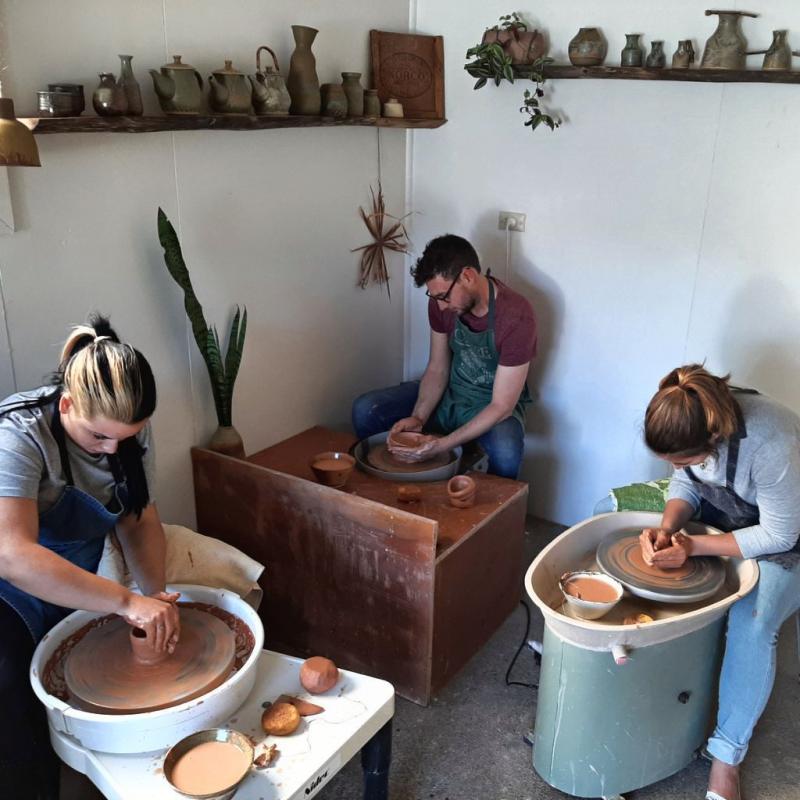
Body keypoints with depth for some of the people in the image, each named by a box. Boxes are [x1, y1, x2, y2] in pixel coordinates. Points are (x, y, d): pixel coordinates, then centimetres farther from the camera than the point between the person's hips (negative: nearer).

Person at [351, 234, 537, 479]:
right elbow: (437, 369, -2)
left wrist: (443, 445, -34)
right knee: (365, 410, -11)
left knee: (506, 452, -39)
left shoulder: (516, 316, -29)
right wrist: (418, 418, -19)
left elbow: (501, 405, -26)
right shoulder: (442, 302, -13)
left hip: (494, 404, -5)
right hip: (450, 392, 5)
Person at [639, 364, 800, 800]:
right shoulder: (691, 421, -23)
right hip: (727, 510, 6)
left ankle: (727, 756, -13)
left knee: (752, 622, -31)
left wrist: (694, 547, -31)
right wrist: (667, 528, -24)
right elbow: (686, 483, -5)